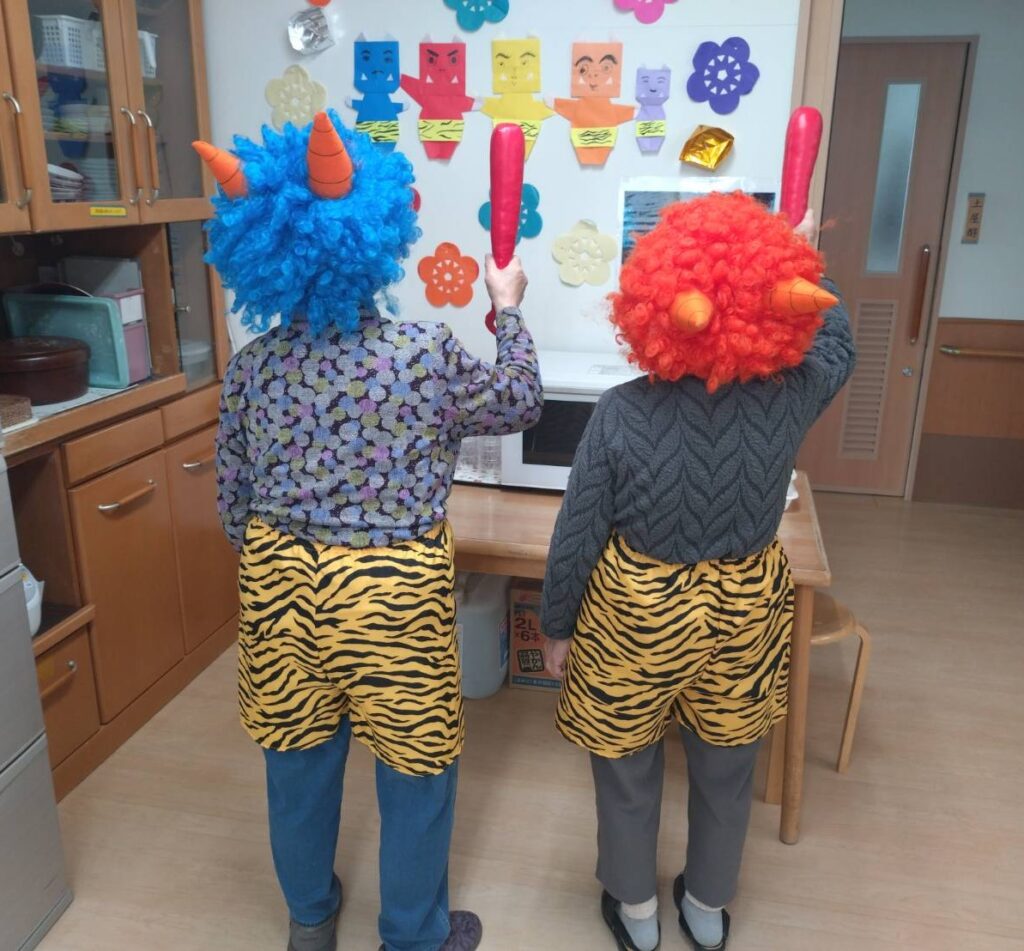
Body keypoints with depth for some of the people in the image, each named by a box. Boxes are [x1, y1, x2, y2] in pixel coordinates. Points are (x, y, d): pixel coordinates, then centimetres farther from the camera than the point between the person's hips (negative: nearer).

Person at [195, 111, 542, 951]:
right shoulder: (426, 354, -15)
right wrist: (509, 307, 16)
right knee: (414, 770, 17)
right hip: (391, 590, -4)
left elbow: (233, 500, 4)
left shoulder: (252, 365, -4)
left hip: (281, 582, 5)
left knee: (299, 758, 23)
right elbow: (519, 406, 3)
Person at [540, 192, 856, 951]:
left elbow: (579, 537, -13)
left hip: (636, 612, -2)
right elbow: (836, 341, 9)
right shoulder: (790, 397, -16)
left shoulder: (623, 412, -21)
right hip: (745, 608, 3)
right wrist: (794, 262, 24)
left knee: (627, 769, 22)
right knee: (726, 772, 25)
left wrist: (556, 626, 3)